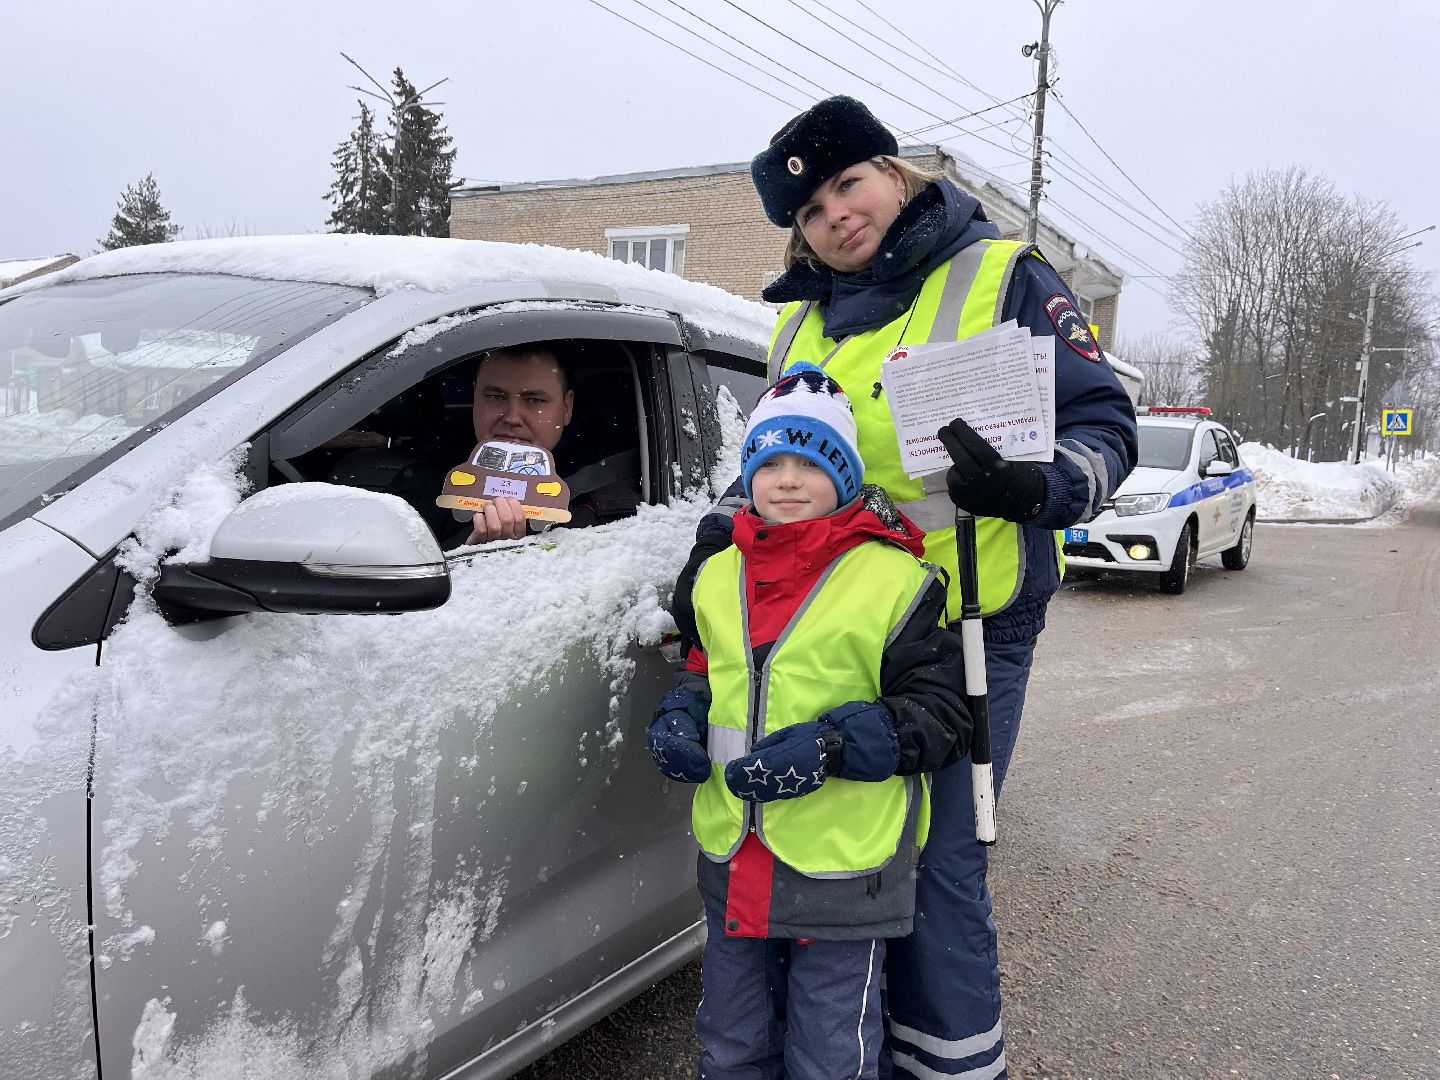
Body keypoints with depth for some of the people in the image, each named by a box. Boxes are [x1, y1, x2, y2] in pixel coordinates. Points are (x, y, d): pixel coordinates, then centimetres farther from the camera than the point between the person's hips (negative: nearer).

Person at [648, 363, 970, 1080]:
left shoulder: (894, 581, -11)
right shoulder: (718, 577, 6)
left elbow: (941, 715, -11)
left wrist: (833, 745, -23)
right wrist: (679, 718, -2)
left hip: (842, 865, -5)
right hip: (732, 858, 5)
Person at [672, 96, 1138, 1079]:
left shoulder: (1002, 277, -1)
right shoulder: (804, 319, 15)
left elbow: (1106, 425, -4)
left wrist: (1030, 487, -25)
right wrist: (722, 530, 5)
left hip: (968, 630, -5)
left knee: (938, 862, -2)